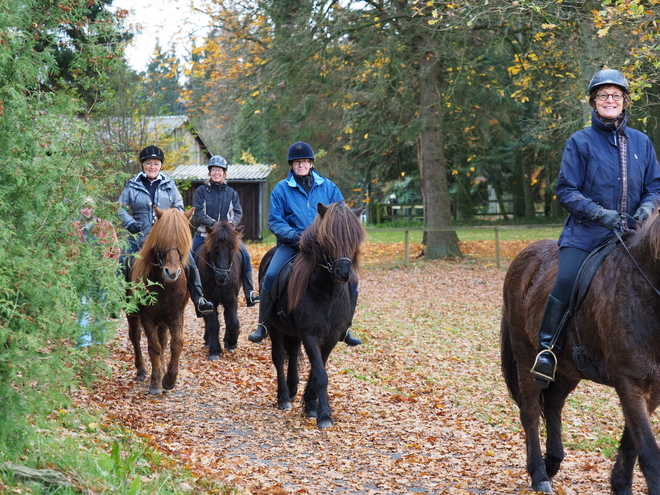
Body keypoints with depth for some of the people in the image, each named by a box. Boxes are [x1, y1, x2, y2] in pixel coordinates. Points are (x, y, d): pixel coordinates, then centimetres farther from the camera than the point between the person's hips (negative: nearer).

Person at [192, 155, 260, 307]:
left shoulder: (231, 193, 13)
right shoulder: (201, 191, 5)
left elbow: (238, 213, 5)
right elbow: (198, 214, -6)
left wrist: (231, 223, -17)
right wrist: (214, 223, -20)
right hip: (204, 233, -1)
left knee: (245, 254, -20)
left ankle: (249, 293, -16)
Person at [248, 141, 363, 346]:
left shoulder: (327, 187, 7)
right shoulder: (282, 189, 2)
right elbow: (274, 221, -2)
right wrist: (295, 236, -18)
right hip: (291, 245, -2)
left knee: (350, 280, -11)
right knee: (271, 277, -26)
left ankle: (344, 328, 9)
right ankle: (263, 325, -10)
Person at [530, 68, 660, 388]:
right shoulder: (580, 142, 1)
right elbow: (566, 191, -3)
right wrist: (603, 215, -15)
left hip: (630, 233, 4)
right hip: (586, 233, -3)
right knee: (566, 281, -24)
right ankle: (547, 348, -12)